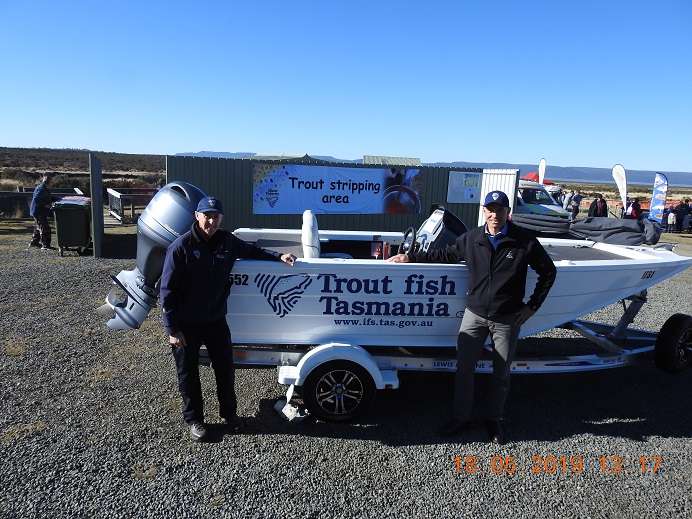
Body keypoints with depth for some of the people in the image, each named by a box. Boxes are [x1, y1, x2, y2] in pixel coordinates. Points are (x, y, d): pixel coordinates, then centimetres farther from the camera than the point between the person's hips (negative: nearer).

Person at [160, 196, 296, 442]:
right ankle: (194, 420, 32)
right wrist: (172, 329, -15)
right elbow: (167, 290, -14)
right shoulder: (180, 247, -17)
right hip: (186, 325, -4)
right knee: (188, 374, 12)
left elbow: (252, 251, 17)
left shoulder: (227, 241, -3)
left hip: (216, 320, 4)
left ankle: (229, 413, 36)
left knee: (225, 368, 15)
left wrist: (278, 257, 2)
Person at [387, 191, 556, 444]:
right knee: (463, 368, 7)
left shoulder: (525, 241, -9)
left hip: (507, 319, -2)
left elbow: (548, 272, 1)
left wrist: (533, 305, -2)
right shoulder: (471, 239, -2)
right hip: (474, 315, 2)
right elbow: (444, 254, 12)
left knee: (501, 373, 13)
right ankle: (460, 418, 25)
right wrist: (410, 257, 8)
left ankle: (495, 420, 33)